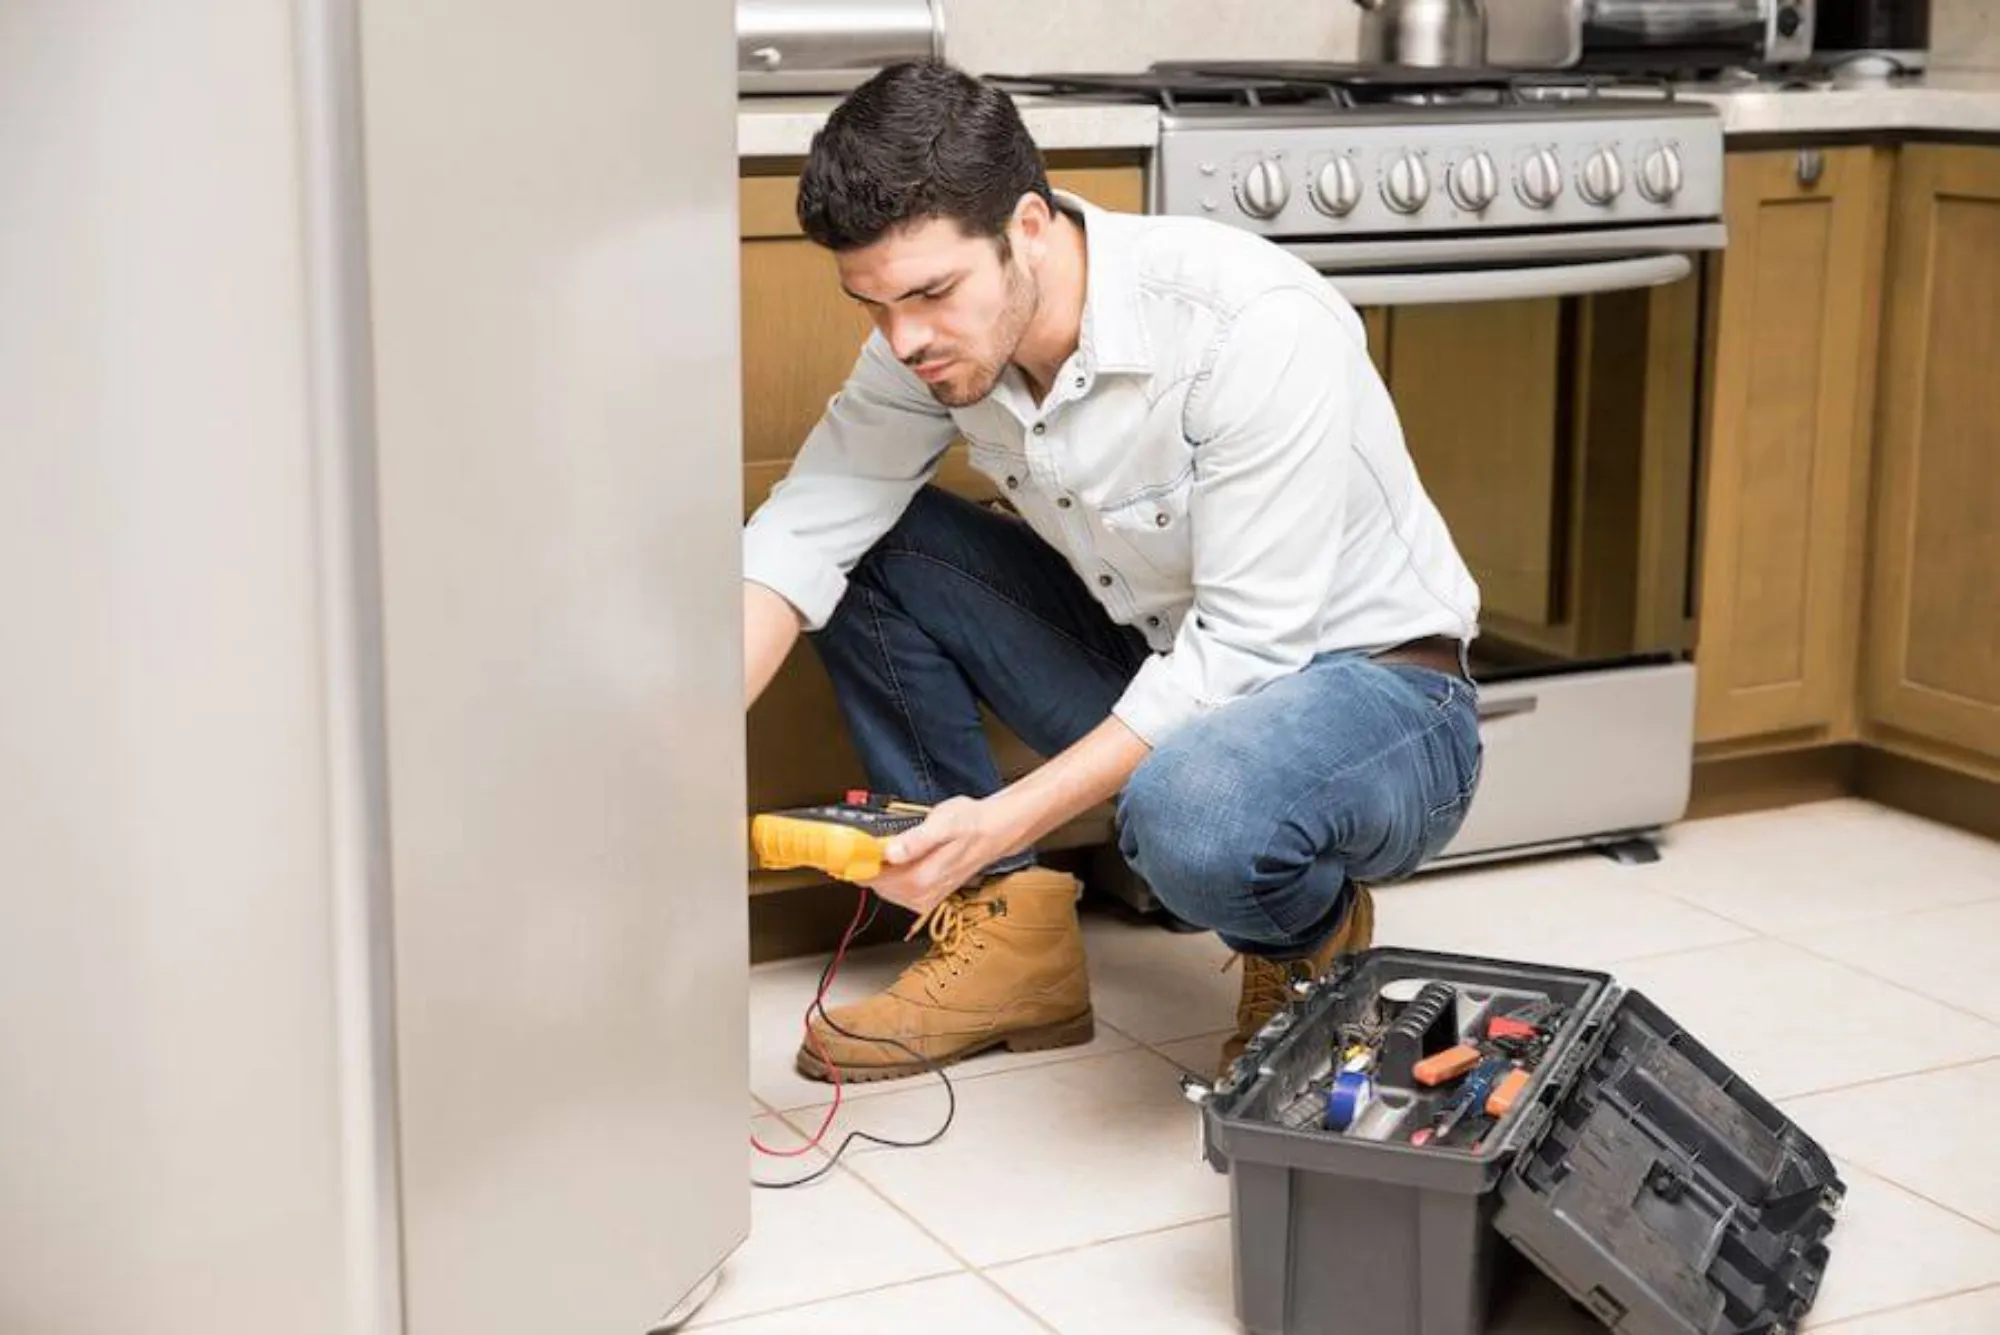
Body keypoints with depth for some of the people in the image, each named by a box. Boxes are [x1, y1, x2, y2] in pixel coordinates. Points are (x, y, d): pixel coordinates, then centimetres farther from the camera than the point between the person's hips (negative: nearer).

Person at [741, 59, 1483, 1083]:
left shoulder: (1256, 327, -29)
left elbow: (1245, 645, -28)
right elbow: (802, 531, -12)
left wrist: (1005, 820, -34)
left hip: (1368, 685, -6)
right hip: (1166, 662, 7)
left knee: (1191, 814, -39)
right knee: (870, 552, -7)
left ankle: (1310, 940, -2)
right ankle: (1009, 941, -1)